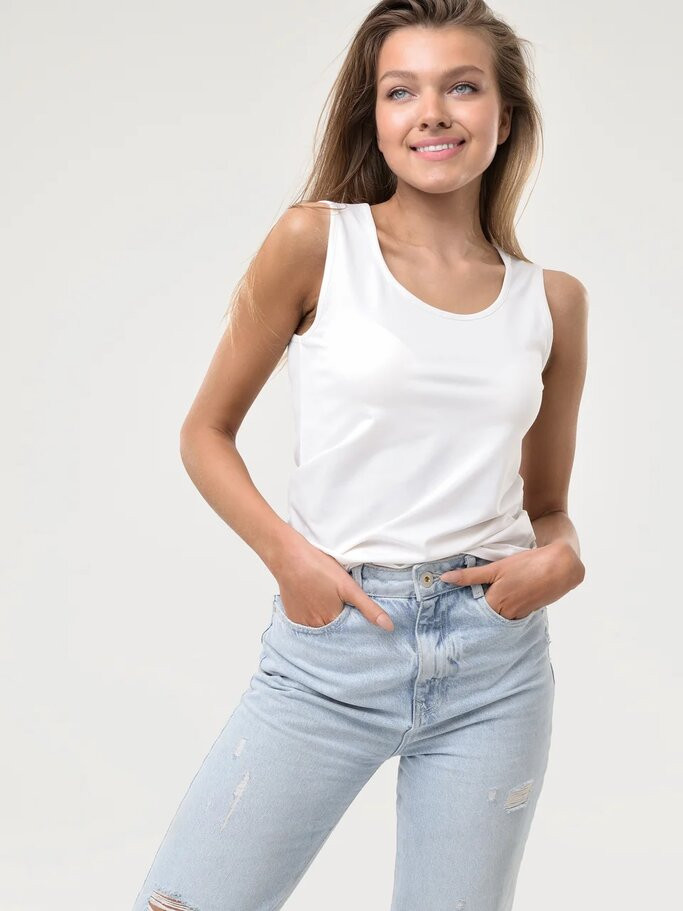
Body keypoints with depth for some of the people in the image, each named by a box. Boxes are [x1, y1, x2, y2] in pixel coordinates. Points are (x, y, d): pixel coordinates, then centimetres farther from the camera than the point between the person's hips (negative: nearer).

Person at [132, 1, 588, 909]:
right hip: (331, 646, -2)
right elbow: (206, 433, 3)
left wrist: (560, 560, -5)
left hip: (495, 663, 3)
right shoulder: (316, 241, -3)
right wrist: (288, 555, -11)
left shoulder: (552, 300, 6)